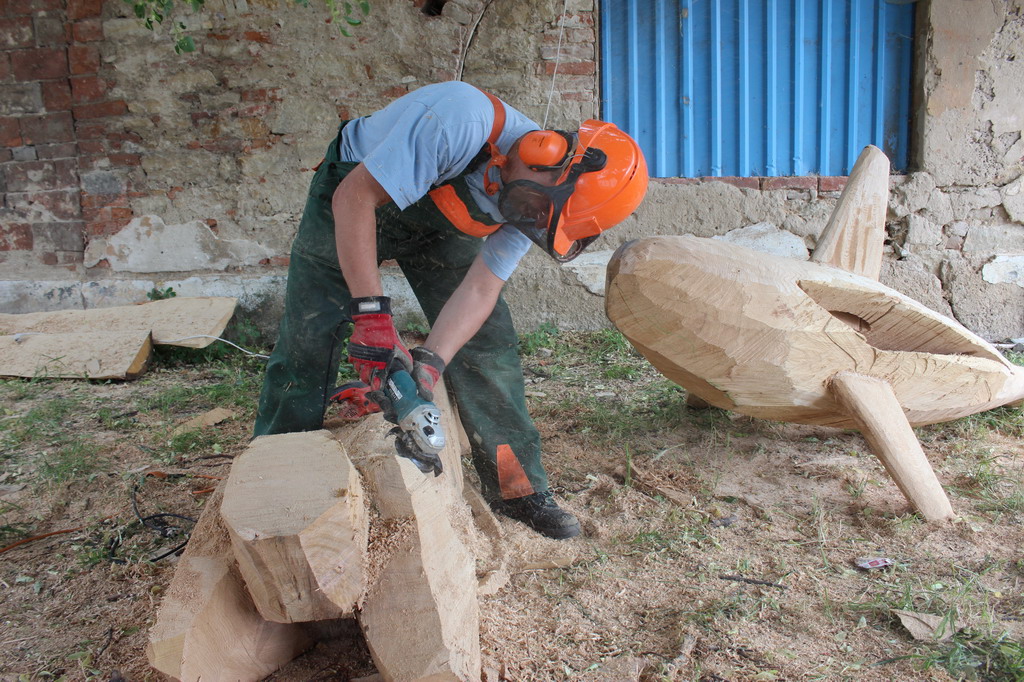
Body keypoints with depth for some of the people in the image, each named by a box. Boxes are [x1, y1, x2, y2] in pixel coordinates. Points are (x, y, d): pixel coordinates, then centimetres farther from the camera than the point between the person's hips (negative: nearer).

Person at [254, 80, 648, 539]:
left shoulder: (527, 208, -19)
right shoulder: (461, 122, -39)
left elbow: (480, 290, -19)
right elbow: (355, 198, -37)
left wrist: (428, 363, -34)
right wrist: (371, 312, -40)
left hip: (436, 225, 4)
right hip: (354, 194, -4)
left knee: (487, 341, -5)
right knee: (307, 342, -3)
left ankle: (516, 487, 7)